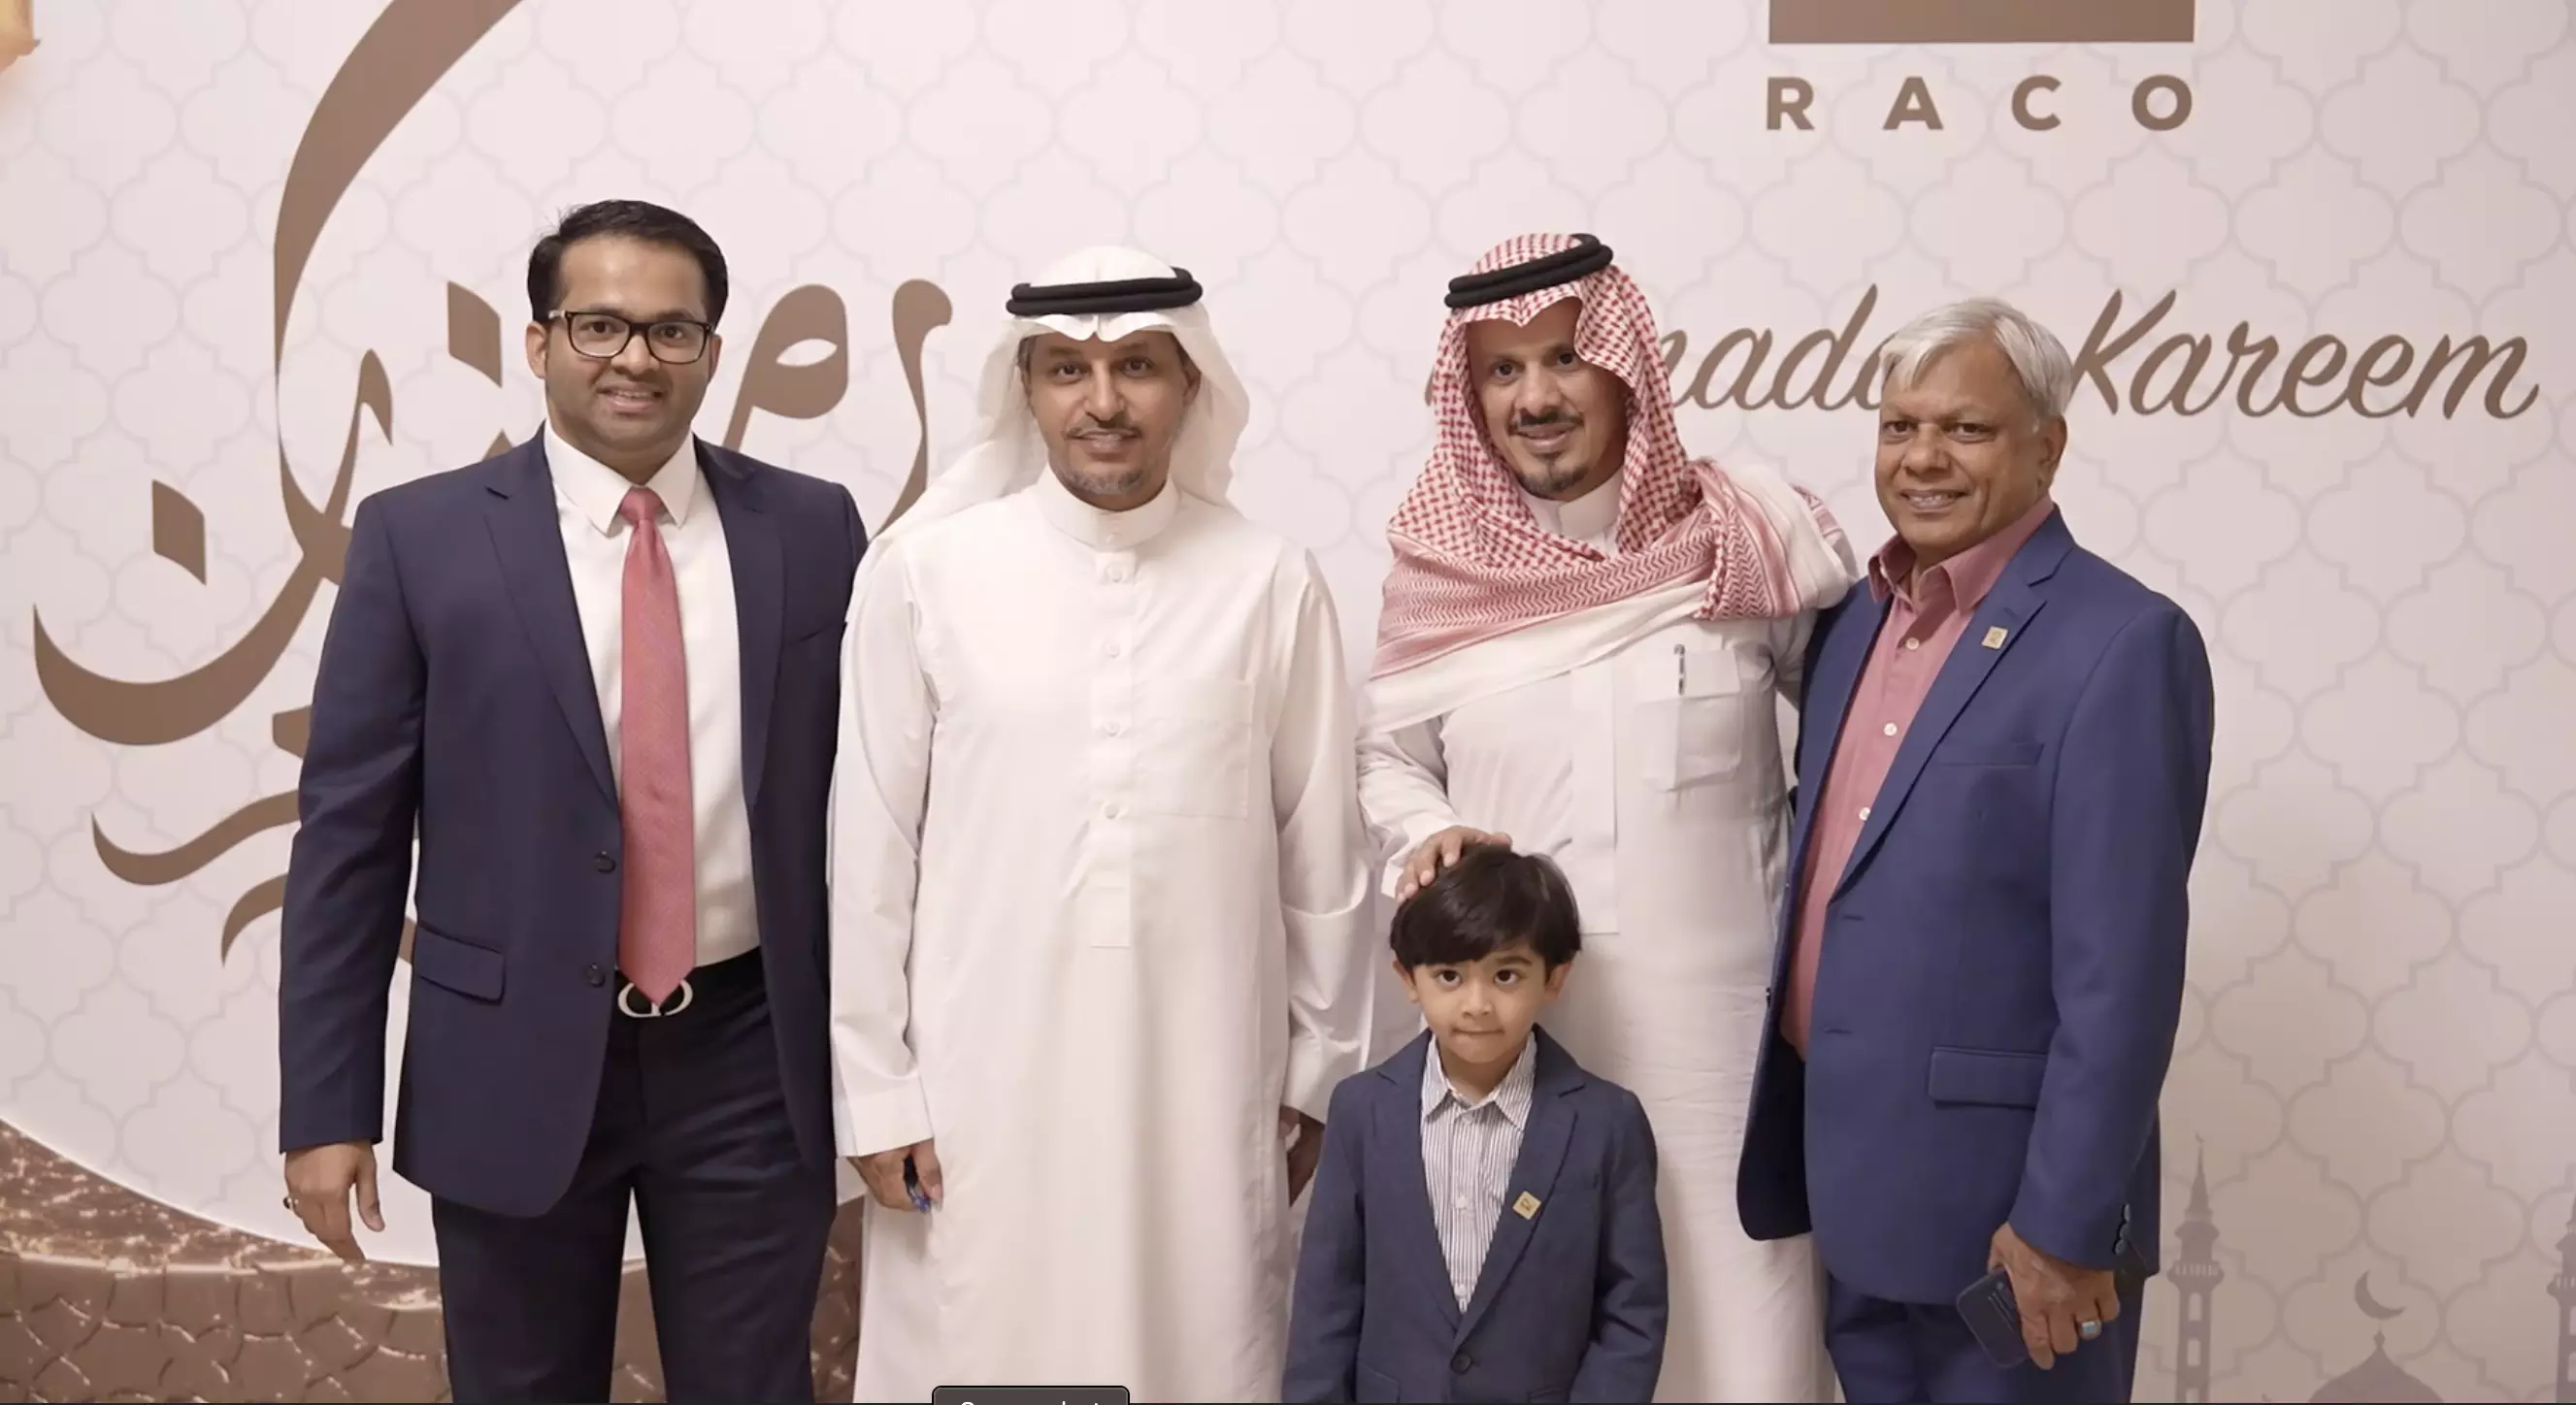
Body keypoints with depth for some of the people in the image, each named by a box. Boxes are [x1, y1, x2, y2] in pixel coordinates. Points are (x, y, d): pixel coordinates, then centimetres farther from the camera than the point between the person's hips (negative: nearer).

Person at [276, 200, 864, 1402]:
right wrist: (327, 1108, -5)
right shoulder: (420, 537, -3)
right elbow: (349, 832, -3)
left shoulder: (812, 530, 1)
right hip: (516, 1061, -1)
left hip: (746, 1058, 1)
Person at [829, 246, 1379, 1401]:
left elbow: (1322, 853, 4)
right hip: (981, 1079, 0)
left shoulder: (1271, 584, -4)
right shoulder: (925, 571, -6)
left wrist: (1323, 1072, 9)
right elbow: (872, 848, -1)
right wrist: (876, 1086, 0)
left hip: (1203, 1078, 1)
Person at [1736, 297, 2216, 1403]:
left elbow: (2122, 968, -18)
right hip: (1853, 1179, 7)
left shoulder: (2120, 642, -15)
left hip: (2000, 1198, -7)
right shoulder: (1855, 619, 9)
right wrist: (1798, 1135, 12)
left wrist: (2065, 1223, -19)